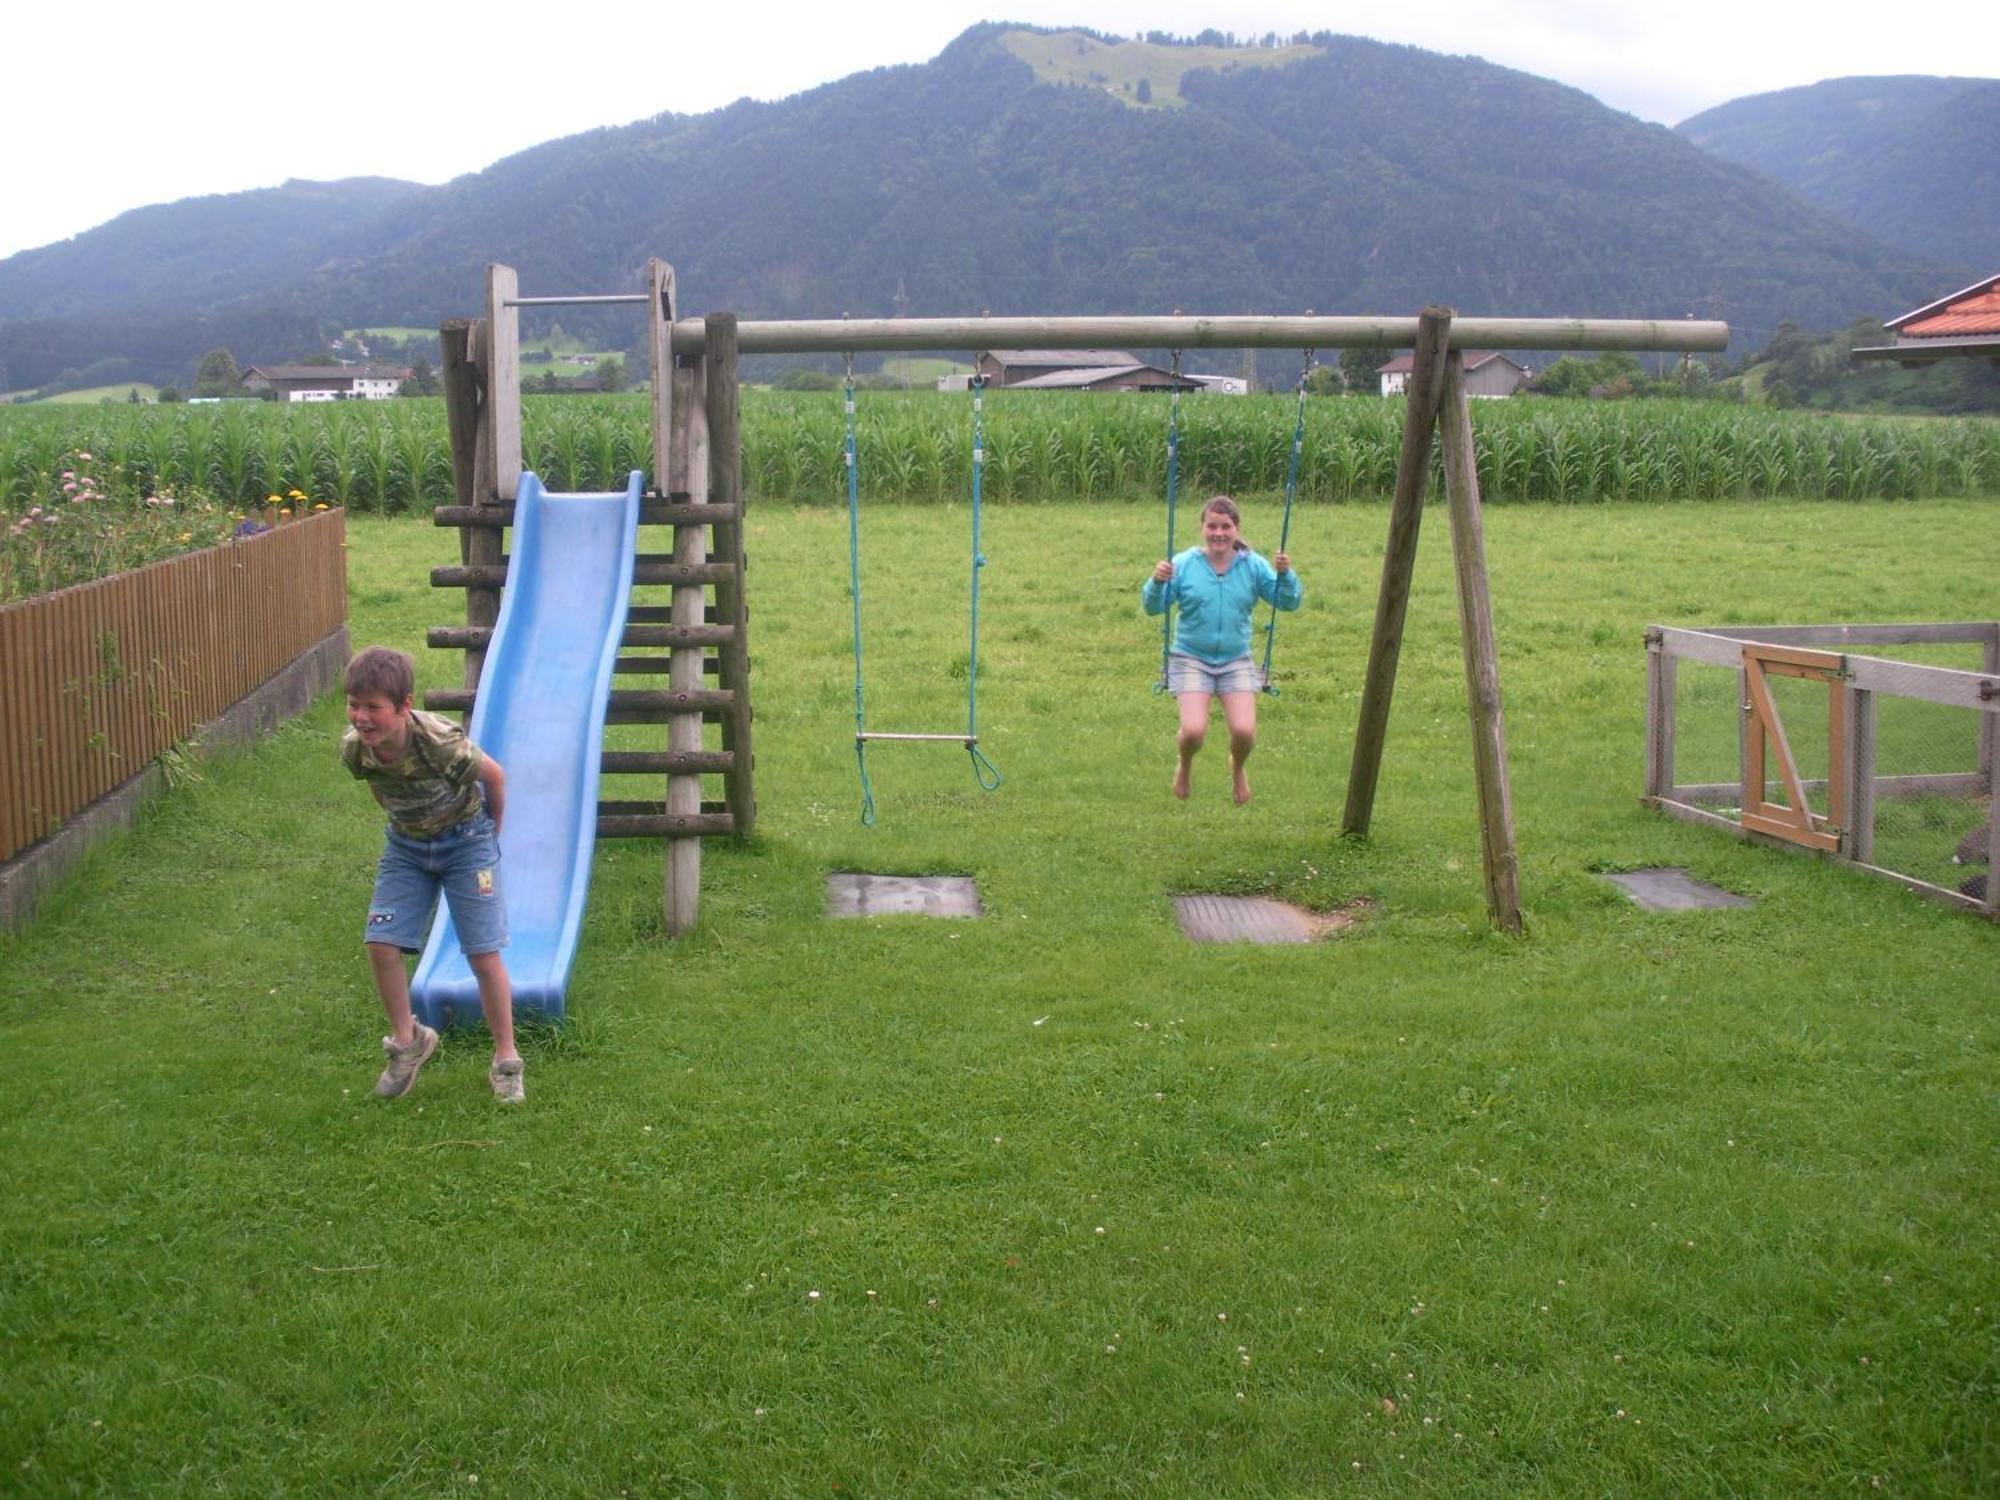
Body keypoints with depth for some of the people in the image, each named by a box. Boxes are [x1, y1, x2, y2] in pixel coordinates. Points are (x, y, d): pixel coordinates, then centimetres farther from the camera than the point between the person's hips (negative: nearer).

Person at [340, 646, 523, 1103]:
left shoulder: (441, 743, -34)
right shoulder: (353, 748, -18)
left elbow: (495, 776, -14)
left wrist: (491, 835, 0)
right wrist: (404, 824, 14)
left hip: (466, 839, -4)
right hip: (406, 843, 4)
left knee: (483, 953, -4)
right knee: (380, 942, -7)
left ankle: (506, 1061, 10)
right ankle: (407, 1040, 16)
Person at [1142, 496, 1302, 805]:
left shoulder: (1253, 565, 1)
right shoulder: (1183, 565, -5)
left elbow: (1289, 602, -1)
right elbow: (1153, 607, -7)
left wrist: (1285, 575, -21)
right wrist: (1156, 582, -27)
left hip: (1236, 661, 2)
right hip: (1191, 659, -2)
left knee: (1244, 732, -15)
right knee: (1193, 731, -19)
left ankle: (1237, 768, 24)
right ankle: (1185, 765, 20)